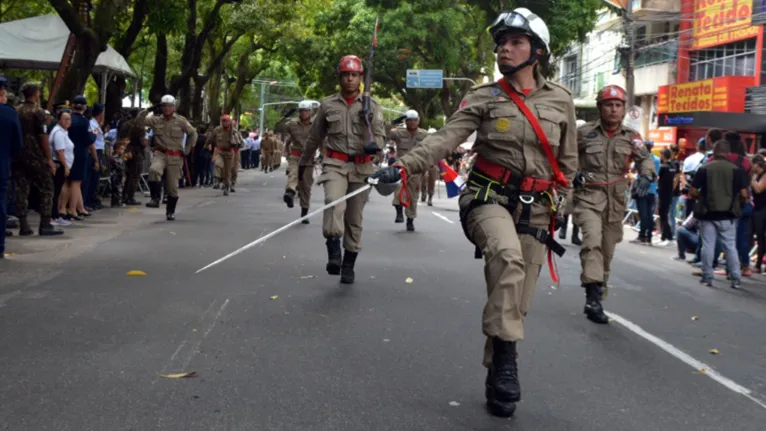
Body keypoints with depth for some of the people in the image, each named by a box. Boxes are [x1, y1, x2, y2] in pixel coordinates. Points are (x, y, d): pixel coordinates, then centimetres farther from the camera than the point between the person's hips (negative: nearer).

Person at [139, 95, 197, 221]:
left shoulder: (181, 121, -1)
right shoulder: (156, 120, 2)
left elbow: (193, 133, 8)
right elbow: (140, 121, -1)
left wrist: (188, 149, 2)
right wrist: (148, 110, -11)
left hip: (175, 157, 0)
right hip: (160, 153, 0)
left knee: (172, 186, 5)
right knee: (154, 170, -34)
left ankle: (170, 211, 21)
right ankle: (155, 199, -25)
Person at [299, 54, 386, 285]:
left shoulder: (371, 105, 2)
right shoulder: (328, 105, 6)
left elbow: (380, 135, -3)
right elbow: (314, 137, 17)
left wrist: (374, 144, -27)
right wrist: (304, 162, 25)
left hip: (361, 166, 0)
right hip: (335, 164, 0)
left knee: (354, 219, 6)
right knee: (334, 203, -28)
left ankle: (348, 265, 17)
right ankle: (333, 253, -23)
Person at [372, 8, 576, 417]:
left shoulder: (560, 100, 5)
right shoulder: (483, 97, -2)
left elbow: (568, 162, 14)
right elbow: (446, 138, -15)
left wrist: (557, 208, 11)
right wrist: (404, 166, -30)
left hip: (536, 208, 3)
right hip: (490, 198, -2)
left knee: (516, 302, 4)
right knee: (508, 259, -34)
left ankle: (496, 379, 21)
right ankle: (505, 359, -25)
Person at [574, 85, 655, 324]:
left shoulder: (631, 136, 6)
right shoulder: (584, 133, -2)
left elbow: (644, 158, -3)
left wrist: (646, 175, -24)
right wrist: (574, 173, -11)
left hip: (616, 201, 4)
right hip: (588, 197, -4)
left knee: (607, 251, 13)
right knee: (592, 242, -24)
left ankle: (597, 295, 31)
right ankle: (593, 297, -28)